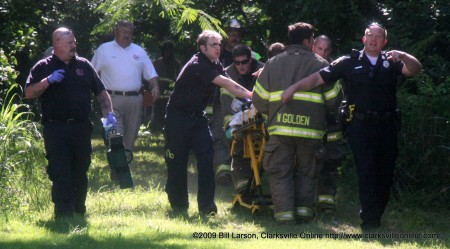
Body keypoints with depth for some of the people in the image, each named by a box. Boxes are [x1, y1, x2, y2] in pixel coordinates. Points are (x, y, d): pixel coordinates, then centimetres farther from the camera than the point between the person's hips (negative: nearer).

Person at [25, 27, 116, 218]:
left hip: (81, 128, 3)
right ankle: (63, 212, -9)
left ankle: (79, 209, 26)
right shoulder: (43, 67, 3)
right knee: (60, 173, -9)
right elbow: (29, 93, -5)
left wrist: (109, 113, 0)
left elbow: (101, 92, 14)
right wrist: (47, 81, -18)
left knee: (80, 172, 11)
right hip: (55, 129, -3)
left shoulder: (83, 65, 11)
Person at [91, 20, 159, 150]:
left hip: (134, 99, 4)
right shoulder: (104, 49, 5)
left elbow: (151, 73, 15)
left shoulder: (139, 51, 15)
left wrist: (155, 87, -4)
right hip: (112, 99, -4)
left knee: (131, 136, 9)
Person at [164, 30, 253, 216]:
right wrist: (250, 95, -31)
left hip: (197, 116, 7)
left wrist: (248, 98, -17)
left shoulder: (215, 66, 7)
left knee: (206, 158, -8)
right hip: (178, 117, -7)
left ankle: (207, 206, -10)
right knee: (177, 161, -1)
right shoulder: (197, 65, -21)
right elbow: (224, 83, -28)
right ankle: (179, 206, 13)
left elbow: (228, 86, 0)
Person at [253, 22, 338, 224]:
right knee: (306, 172, 14)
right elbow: (333, 98, 3)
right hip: (310, 130, -1)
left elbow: (259, 99, 7)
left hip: (280, 128, 1)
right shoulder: (320, 64, 3)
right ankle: (304, 210, 6)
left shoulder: (272, 64, 9)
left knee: (280, 172, 6)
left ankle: (285, 214, -3)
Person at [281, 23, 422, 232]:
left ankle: (376, 216, 18)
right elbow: (319, 77, 3)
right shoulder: (349, 63, 7)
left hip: (386, 127, 3)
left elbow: (415, 69, -4)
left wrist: (402, 56, -24)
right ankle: (369, 222, -10)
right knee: (366, 172, -10)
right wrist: (294, 87, -8)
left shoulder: (391, 62, 11)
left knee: (385, 174, 6)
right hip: (360, 127, -3)